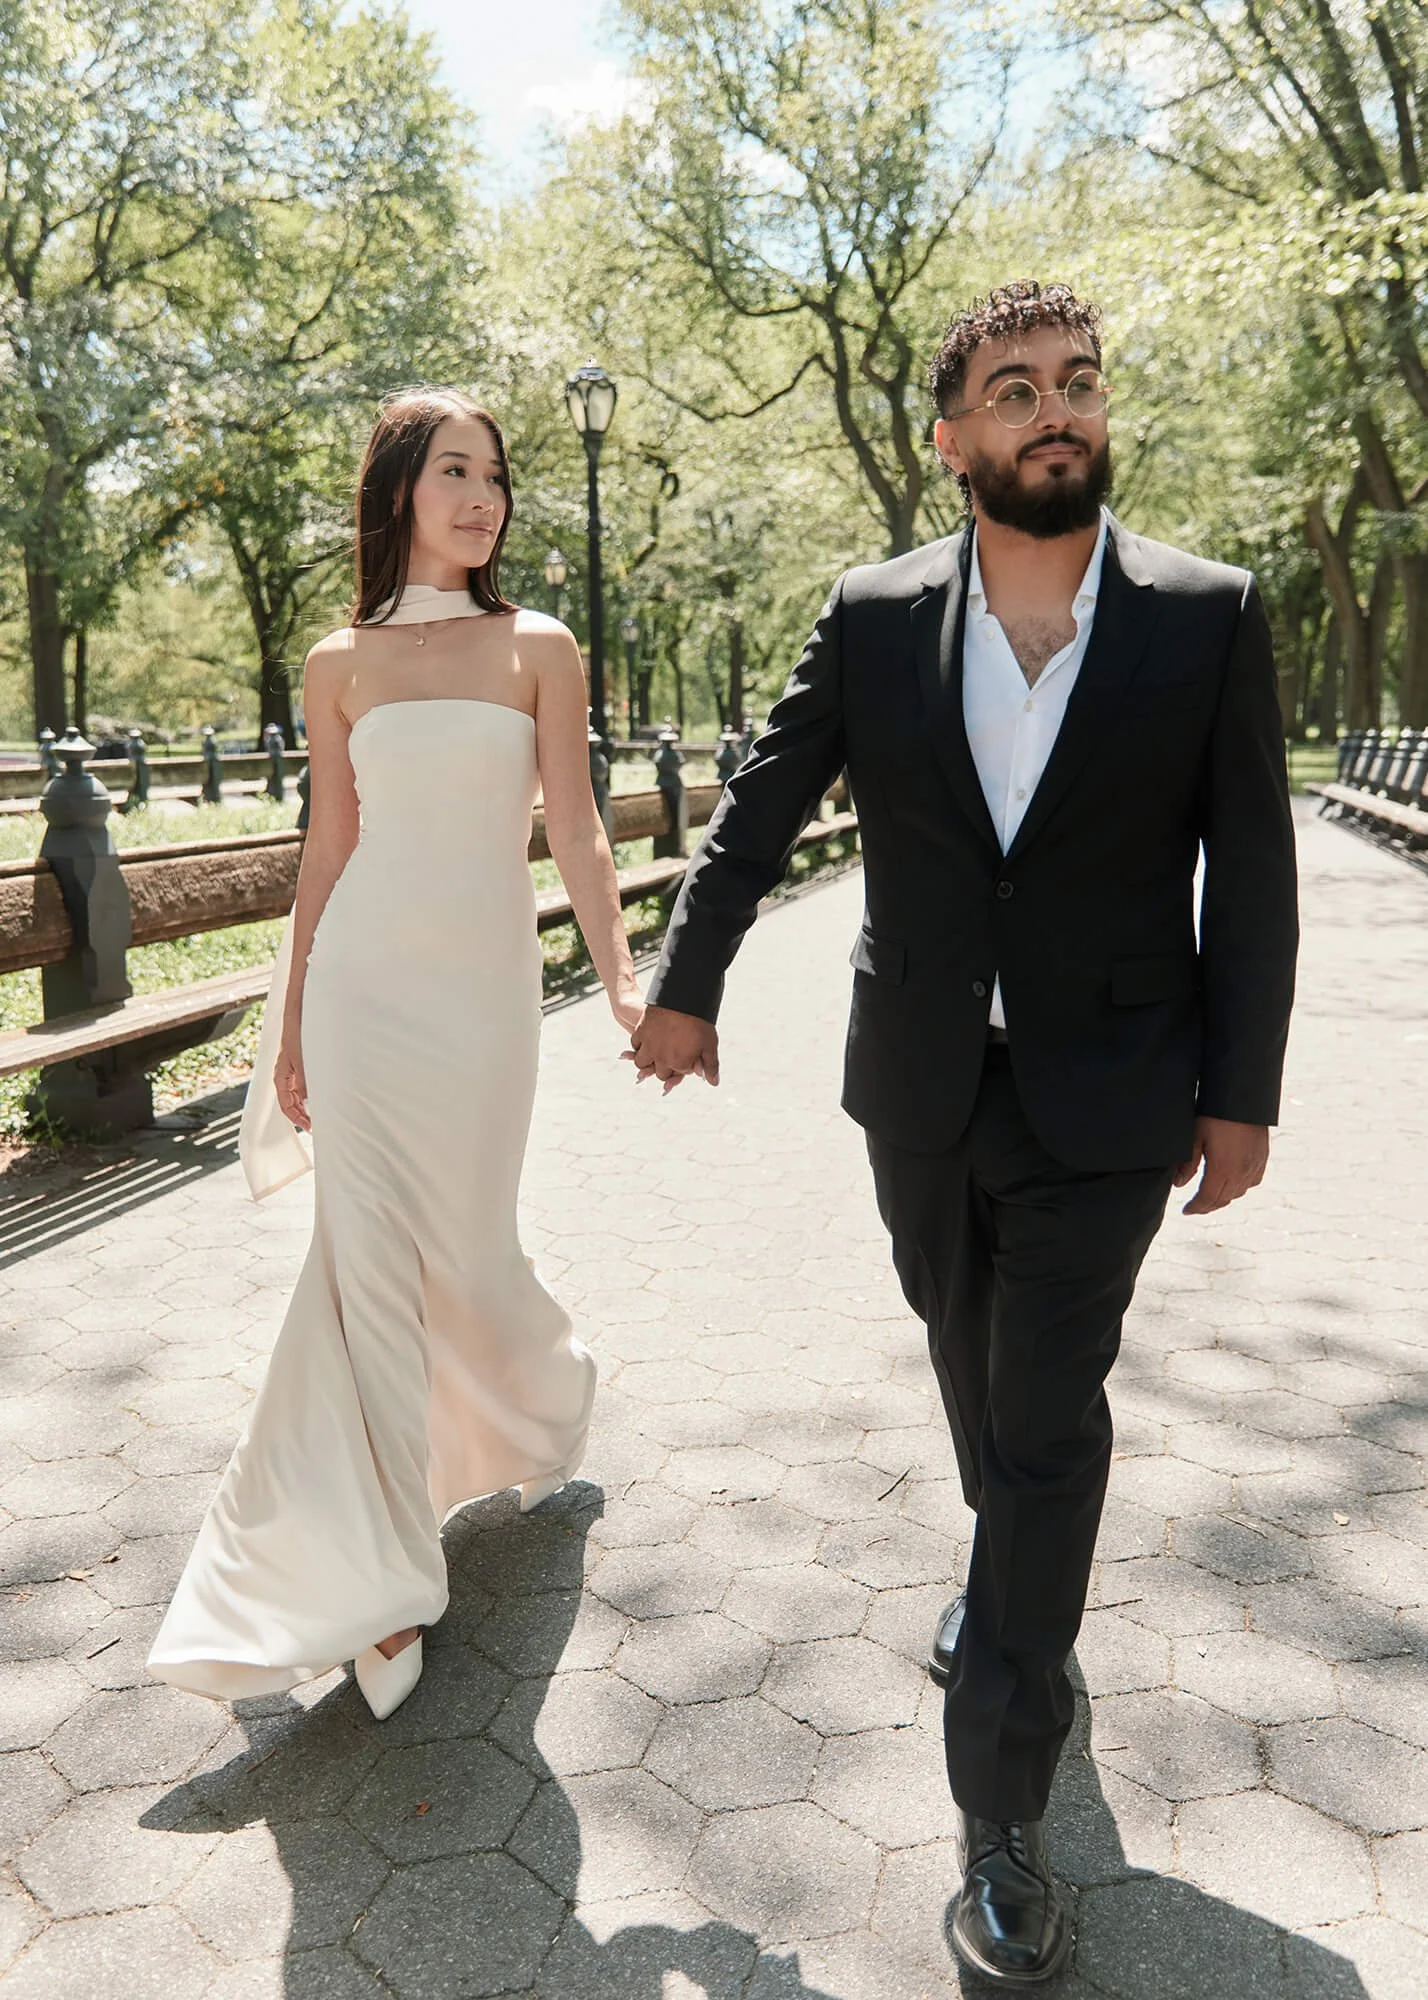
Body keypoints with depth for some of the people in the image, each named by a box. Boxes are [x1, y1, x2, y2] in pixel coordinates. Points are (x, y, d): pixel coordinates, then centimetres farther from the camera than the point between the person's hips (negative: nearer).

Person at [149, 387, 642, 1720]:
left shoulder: (538, 648, 4)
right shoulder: (340, 663, 8)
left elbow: (575, 829, -2)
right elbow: (329, 849, 9)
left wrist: (622, 975, -13)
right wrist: (291, 1025, 9)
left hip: (487, 979, -1)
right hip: (365, 978, 1)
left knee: (459, 1251, 7)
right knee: (372, 1262, -1)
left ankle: (549, 1391, 43)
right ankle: (379, 1580, 11)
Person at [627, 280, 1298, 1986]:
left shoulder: (1207, 618, -7)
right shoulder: (873, 618, -4)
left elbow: (1249, 874, -4)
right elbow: (758, 808, 4)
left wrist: (1242, 1094, -4)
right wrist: (686, 985, 7)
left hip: (1104, 1106, -2)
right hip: (920, 1090, 3)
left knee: (1047, 1417, 0)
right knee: (969, 1358, 22)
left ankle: (1001, 1807, 16)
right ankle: (1020, 1580, 53)